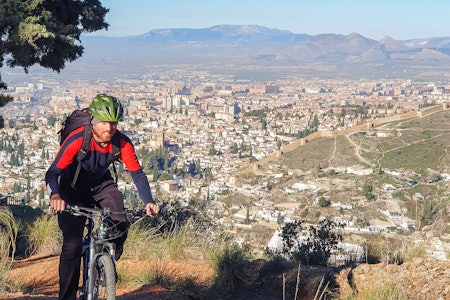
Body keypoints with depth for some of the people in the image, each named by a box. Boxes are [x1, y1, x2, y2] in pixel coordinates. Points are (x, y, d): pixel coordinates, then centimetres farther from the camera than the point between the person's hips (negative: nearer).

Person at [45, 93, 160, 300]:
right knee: (72, 243, -14)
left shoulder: (122, 143, -21)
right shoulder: (77, 140, -31)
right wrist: (55, 195, -55)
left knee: (120, 227, -22)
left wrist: (148, 202, -33)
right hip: (73, 188, -3)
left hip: (102, 185, 3)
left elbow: (137, 174, -17)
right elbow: (53, 172, -34)